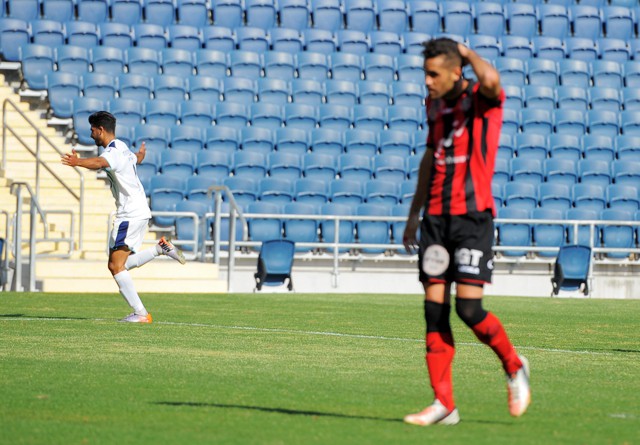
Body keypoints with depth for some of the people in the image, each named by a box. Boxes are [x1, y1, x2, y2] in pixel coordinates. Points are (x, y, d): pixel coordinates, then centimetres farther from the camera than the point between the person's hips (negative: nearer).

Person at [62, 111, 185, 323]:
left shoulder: (113, 151, -14)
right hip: (139, 211, 10)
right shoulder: (122, 147, 17)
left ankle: (140, 313, -16)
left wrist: (78, 162, -58)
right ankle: (161, 248, 13)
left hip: (130, 214, -10)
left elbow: (100, 162, -39)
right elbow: (136, 158, 41)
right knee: (120, 265, 13)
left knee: (116, 266, -13)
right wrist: (141, 153, 66)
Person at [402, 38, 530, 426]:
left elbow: (490, 80, -34)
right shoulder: (435, 104, 13)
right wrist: (415, 212, 22)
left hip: (472, 216, -6)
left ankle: (515, 367, 14)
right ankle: (444, 404, 3)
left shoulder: (482, 99, -8)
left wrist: (468, 53, -14)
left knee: (469, 308, -13)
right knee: (434, 309, 0)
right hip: (436, 217, 6)